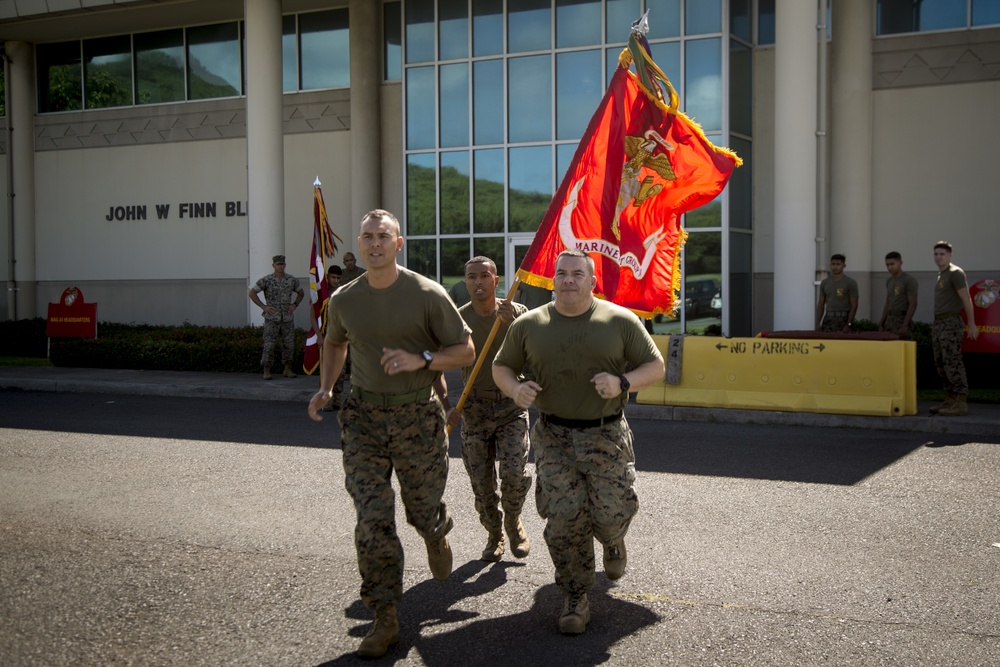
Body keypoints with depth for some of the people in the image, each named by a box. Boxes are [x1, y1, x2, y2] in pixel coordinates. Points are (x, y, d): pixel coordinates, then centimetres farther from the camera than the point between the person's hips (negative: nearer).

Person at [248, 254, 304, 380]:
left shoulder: (292, 279, 2)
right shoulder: (266, 280, -5)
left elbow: (301, 293, 18)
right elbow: (251, 293, -1)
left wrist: (295, 304, 2)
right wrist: (263, 306, -7)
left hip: (288, 318, 3)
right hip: (272, 319, -3)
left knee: (289, 345, 5)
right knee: (269, 345, -4)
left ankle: (288, 370, 17)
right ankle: (266, 371, 1)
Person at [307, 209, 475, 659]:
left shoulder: (427, 295, -8)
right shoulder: (343, 300, 3)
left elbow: (465, 351, -4)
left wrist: (420, 359, -21)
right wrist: (326, 387, 7)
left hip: (417, 416, -2)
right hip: (363, 417, 2)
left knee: (423, 511, 10)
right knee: (372, 519, -4)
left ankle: (436, 536, 49)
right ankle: (385, 618, 6)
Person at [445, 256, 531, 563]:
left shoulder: (517, 313, -3)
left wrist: (511, 324, -24)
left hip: (511, 404, -1)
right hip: (474, 408, 1)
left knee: (514, 472, -15)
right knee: (481, 481, 3)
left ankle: (514, 523, 15)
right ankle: (494, 535, 27)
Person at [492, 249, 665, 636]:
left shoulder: (620, 321, -1)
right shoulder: (528, 324, 3)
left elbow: (655, 366, 2)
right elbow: (501, 367, 13)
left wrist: (622, 383, -18)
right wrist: (515, 388, -11)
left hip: (607, 434, -1)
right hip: (554, 437, 1)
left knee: (611, 514, -2)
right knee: (564, 518, -6)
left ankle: (614, 542, 38)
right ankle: (575, 599, 12)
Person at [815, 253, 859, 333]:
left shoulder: (850, 283, -2)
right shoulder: (825, 283, 11)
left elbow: (854, 305, -6)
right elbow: (821, 305, 13)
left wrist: (848, 325, -15)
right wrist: (818, 323, 2)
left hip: (843, 319, -4)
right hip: (828, 319, 4)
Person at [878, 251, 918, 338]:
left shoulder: (909, 280, -8)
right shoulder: (888, 281, 15)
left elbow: (913, 304, -12)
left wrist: (905, 325, -19)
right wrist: (881, 324, 12)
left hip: (901, 320, -7)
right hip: (889, 320, 7)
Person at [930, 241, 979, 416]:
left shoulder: (955, 273, -8)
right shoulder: (941, 274, 18)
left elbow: (966, 299, -12)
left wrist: (972, 324, -15)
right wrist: (936, 325, 17)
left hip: (951, 324, -9)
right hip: (939, 324, 9)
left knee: (952, 363, -11)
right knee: (941, 364, 9)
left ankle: (960, 403, -10)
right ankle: (950, 401, 14)